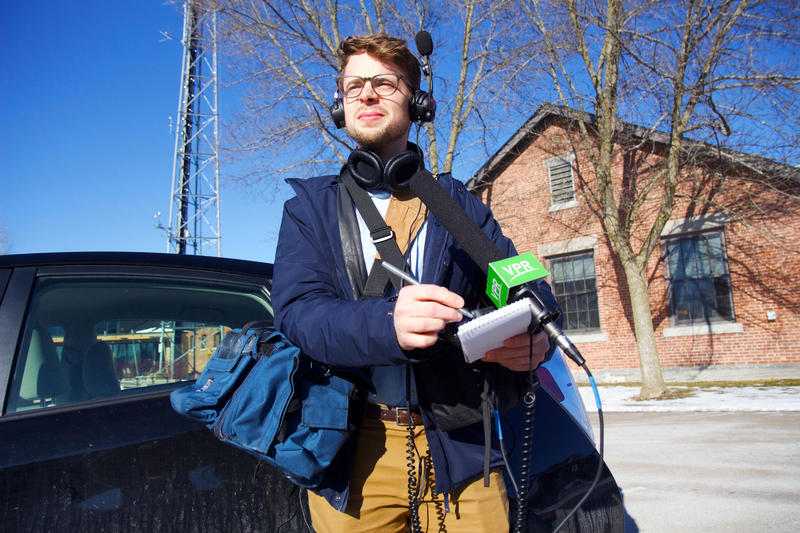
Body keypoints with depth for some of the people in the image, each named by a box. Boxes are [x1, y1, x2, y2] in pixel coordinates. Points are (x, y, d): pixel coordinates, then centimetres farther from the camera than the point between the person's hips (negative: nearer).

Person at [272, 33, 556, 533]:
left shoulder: (462, 205, 11)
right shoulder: (310, 206, 7)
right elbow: (297, 311, -9)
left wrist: (533, 340, -23)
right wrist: (387, 323, -30)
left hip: (459, 448, 1)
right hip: (351, 451, 0)